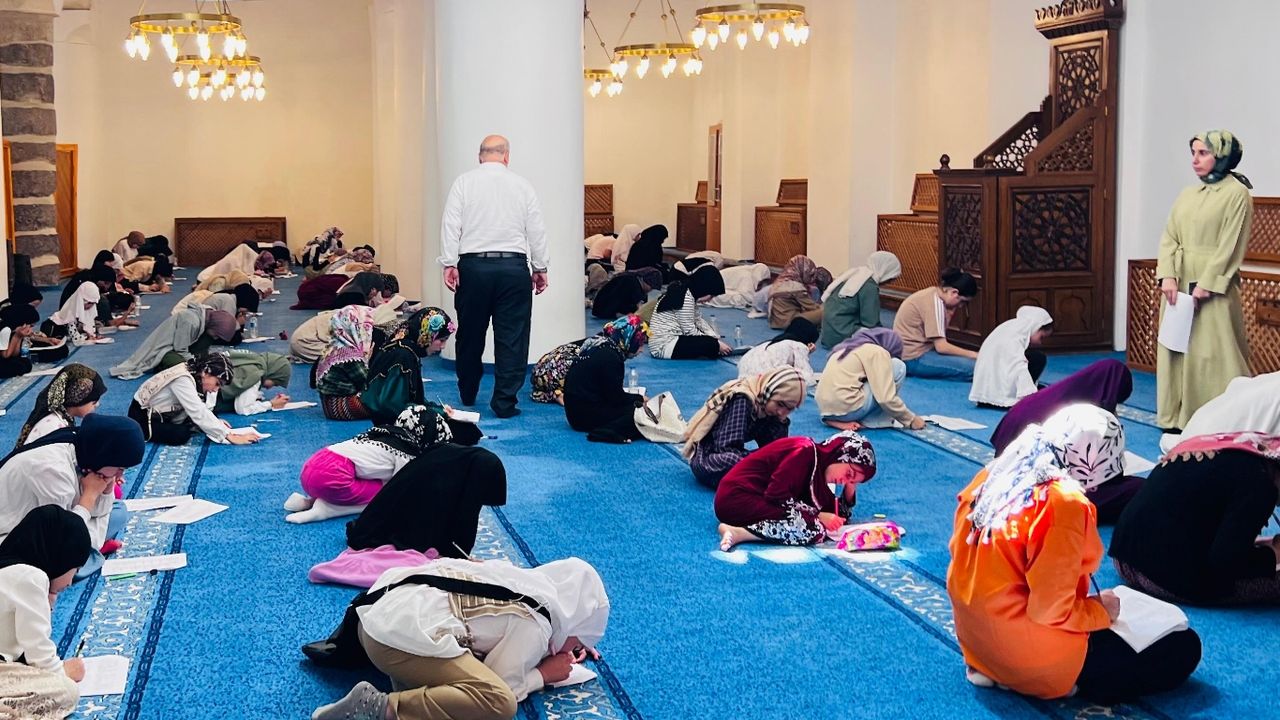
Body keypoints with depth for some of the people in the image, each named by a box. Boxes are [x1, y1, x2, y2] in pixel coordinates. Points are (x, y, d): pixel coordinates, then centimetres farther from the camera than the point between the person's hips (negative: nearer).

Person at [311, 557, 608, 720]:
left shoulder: (527, 580, 19)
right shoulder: (535, 624, -4)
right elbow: (495, 692, -4)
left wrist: (559, 649, 31)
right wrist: (543, 674, 11)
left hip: (376, 611, 10)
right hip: (401, 636, -10)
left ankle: (411, 674, 9)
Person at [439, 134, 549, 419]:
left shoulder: (464, 182, 3)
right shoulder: (522, 185, 5)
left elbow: (451, 224, -4)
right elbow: (537, 230, 5)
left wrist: (449, 263, -4)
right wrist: (540, 268, 12)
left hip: (473, 267, 1)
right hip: (513, 267, -1)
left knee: (470, 334, 14)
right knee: (511, 337, 2)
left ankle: (467, 396, 27)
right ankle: (504, 402, 0)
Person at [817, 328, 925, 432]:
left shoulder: (849, 346, 23)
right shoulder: (878, 352, -2)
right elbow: (886, 399, -8)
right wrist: (911, 420, 5)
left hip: (825, 408, 8)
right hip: (845, 407, -8)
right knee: (898, 367, 4)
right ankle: (869, 421, 5)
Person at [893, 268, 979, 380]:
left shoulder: (933, 294, 9)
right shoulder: (934, 302, -19)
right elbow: (941, 347, -21)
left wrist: (948, 312, -4)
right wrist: (973, 355, -13)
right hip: (913, 359, -10)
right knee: (970, 368, -20)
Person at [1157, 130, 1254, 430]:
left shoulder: (1237, 194, -5)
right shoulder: (1187, 195, 14)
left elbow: (1231, 245, -11)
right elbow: (1169, 237, 7)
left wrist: (1206, 284, -17)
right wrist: (1168, 276, -7)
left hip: (1213, 286, -7)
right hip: (1179, 284, 7)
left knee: (1213, 353, -7)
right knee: (1177, 350, 8)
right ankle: (1179, 421, 14)